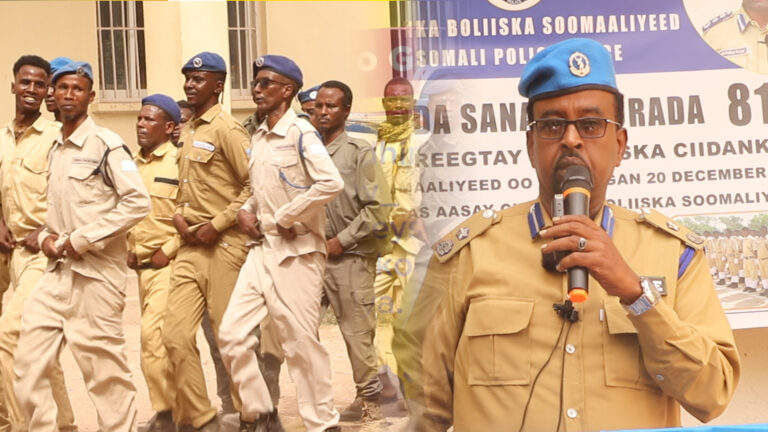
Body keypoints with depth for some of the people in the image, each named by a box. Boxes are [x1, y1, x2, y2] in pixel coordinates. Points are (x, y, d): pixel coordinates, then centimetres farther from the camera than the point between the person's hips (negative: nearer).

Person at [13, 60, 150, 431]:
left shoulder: (105, 144, -8)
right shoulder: (54, 148, 15)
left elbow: (138, 202, -17)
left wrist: (83, 240, -17)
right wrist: (46, 236, 3)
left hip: (96, 271, -7)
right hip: (57, 270, 7)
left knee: (104, 368, 0)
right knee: (29, 361, 6)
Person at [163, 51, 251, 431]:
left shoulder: (226, 129, -10)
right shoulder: (187, 132, 15)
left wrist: (218, 224, -15)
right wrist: (178, 215, 6)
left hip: (222, 245, -8)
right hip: (190, 245, 8)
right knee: (176, 333, 5)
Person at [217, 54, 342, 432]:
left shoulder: (300, 133, -11)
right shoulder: (257, 138, 11)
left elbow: (332, 183, -25)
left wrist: (285, 218, -18)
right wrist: (245, 211, 5)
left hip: (296, 252, -7)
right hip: (262, 249, 8)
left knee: (300, 342, -1)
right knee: (231, 333, 4)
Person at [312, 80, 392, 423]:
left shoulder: (359, 152, -4)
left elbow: (378, 209, -10)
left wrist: (341, 241, -11)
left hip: (349, 256, -4)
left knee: (356, 331, 2)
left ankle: (369, 400, 18)